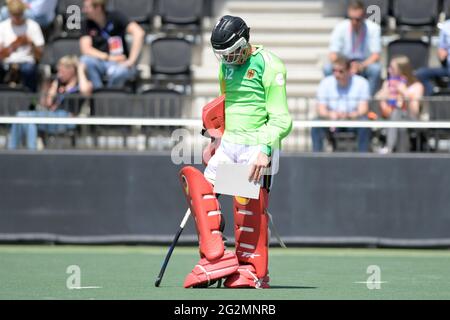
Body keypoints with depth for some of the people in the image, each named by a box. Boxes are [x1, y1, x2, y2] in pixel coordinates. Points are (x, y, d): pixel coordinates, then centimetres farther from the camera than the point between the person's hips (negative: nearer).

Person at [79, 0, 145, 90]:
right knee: (86, 60, -31)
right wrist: (108, 58, -20)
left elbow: (139, 33, -17)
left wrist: (131, 61, -24)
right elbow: (86, 49, -7)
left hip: (119, 63, -2)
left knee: (118, 72, -38)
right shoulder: (87, 24, 3)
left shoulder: (114, 17, -5)